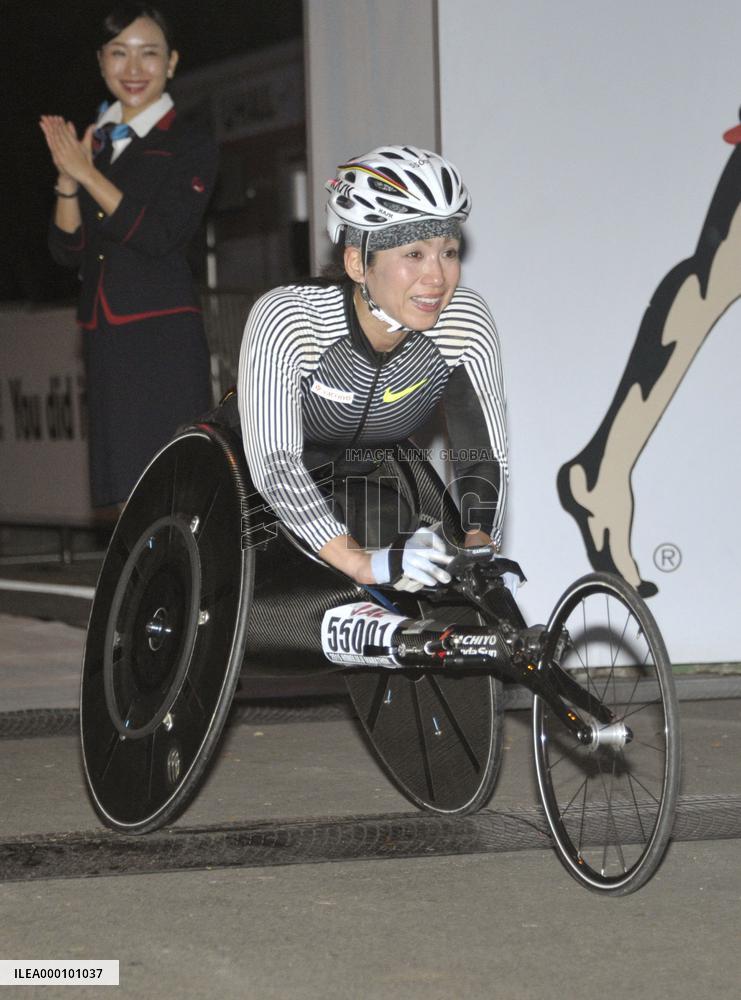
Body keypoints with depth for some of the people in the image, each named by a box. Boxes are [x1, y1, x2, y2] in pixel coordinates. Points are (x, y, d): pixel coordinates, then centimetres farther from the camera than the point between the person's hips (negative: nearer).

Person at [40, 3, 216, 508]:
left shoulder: (190, 147, -1)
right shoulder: (94, 144, 15)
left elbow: (161, 235, -14)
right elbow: (66, 250, 10)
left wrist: (88, 174, -13)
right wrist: (67, 181, -6)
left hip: (166, 336, -6)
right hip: (106, 336, 6)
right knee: (129, 489, 8)